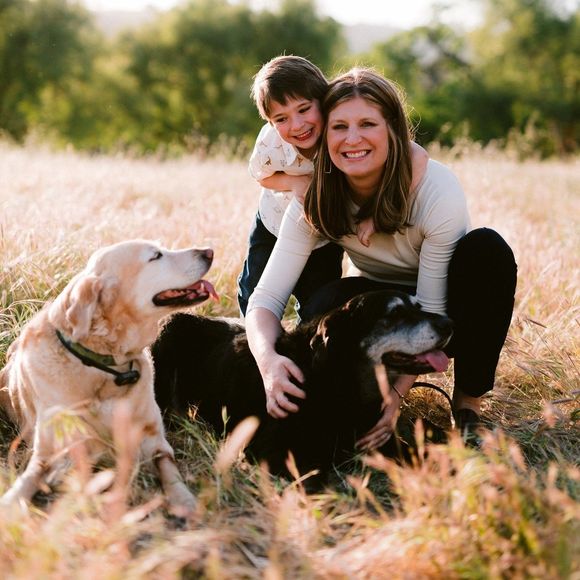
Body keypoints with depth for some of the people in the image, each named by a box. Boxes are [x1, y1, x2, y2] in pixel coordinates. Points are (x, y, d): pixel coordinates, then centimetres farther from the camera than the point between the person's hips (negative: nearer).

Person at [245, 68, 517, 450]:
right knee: (325, 307, -33)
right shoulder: (316, 201, -19)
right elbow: (267, 297, -23)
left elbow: (430, 315, -28)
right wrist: (268, 360, -45)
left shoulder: (438, 191, -29)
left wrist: (397, 394, -40)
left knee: (486, 248, -34)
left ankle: (469, 400, -18)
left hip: (448, 309, -1)